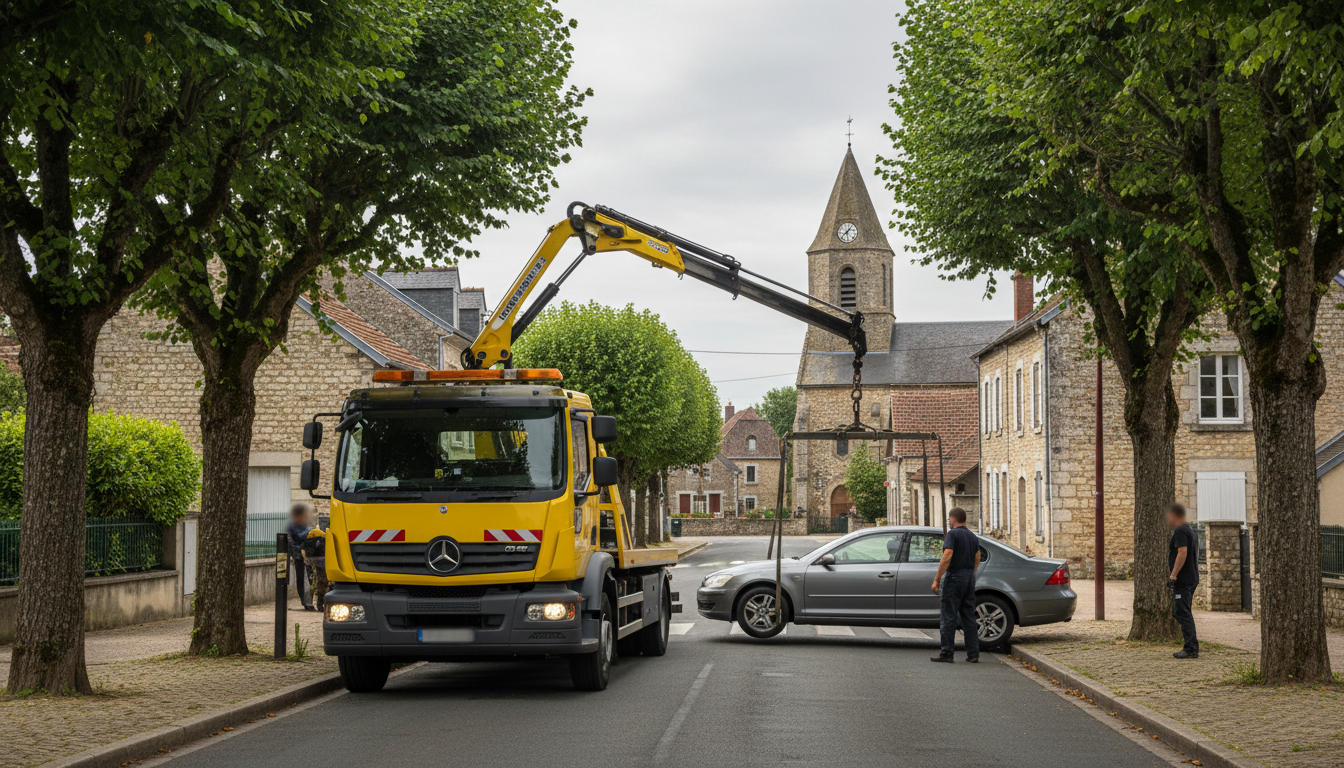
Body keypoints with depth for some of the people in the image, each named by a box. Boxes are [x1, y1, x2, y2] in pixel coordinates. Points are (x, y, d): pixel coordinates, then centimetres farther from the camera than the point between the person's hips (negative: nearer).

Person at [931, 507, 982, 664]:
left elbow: (947, 557, -19)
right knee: (969, 617, 9)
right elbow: (977, 561, 16)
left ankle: (946, 654, -5)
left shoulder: (953, 534, -10)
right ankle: (973, 654, 7)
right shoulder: (973, 537, 13)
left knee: (948, 617, -4)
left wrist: (937, 580, -16)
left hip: (954, 577, -7)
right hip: (969, 579, 7)